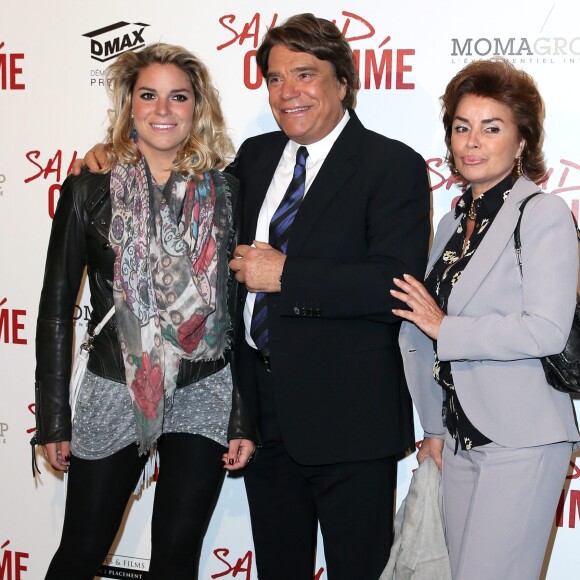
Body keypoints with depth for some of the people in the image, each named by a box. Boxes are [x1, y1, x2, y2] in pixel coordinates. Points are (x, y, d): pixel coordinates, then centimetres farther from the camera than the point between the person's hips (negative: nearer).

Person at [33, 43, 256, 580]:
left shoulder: (224, 193, 0)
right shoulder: (88, 190, -2)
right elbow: (56, 307, 1)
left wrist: (245, 417, -1)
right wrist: (52, 419, 0)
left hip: (203, 396, 1)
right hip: (113, 394, 0)